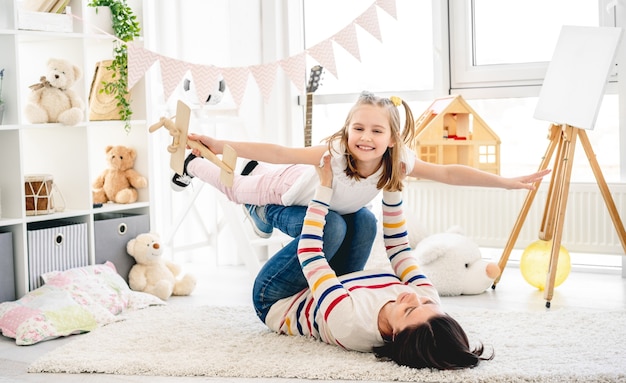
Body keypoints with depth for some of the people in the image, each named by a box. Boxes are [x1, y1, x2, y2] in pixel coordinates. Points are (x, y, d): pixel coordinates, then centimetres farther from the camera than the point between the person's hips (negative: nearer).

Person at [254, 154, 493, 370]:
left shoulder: (350, 321, -47)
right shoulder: (430, 303, -33)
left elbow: (309, 254, -34)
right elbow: (398, 246, -15)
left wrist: (324, 186, -27)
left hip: (278, 303, -5)